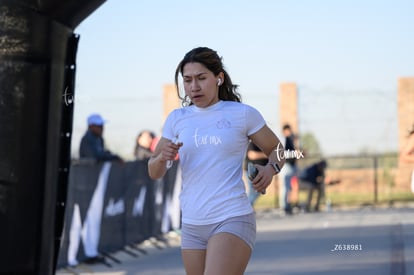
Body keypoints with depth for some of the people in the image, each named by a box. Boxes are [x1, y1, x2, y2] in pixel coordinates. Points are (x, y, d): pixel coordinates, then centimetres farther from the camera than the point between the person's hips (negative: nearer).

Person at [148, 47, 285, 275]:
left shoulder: (243, 114, 0)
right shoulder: (177, 119, 9)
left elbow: (277, 150, 10)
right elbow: (154, 173, 11)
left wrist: (270, 168, -13)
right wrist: (163, 158, -12)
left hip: (232, 221, -5)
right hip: (192, 225, 5)